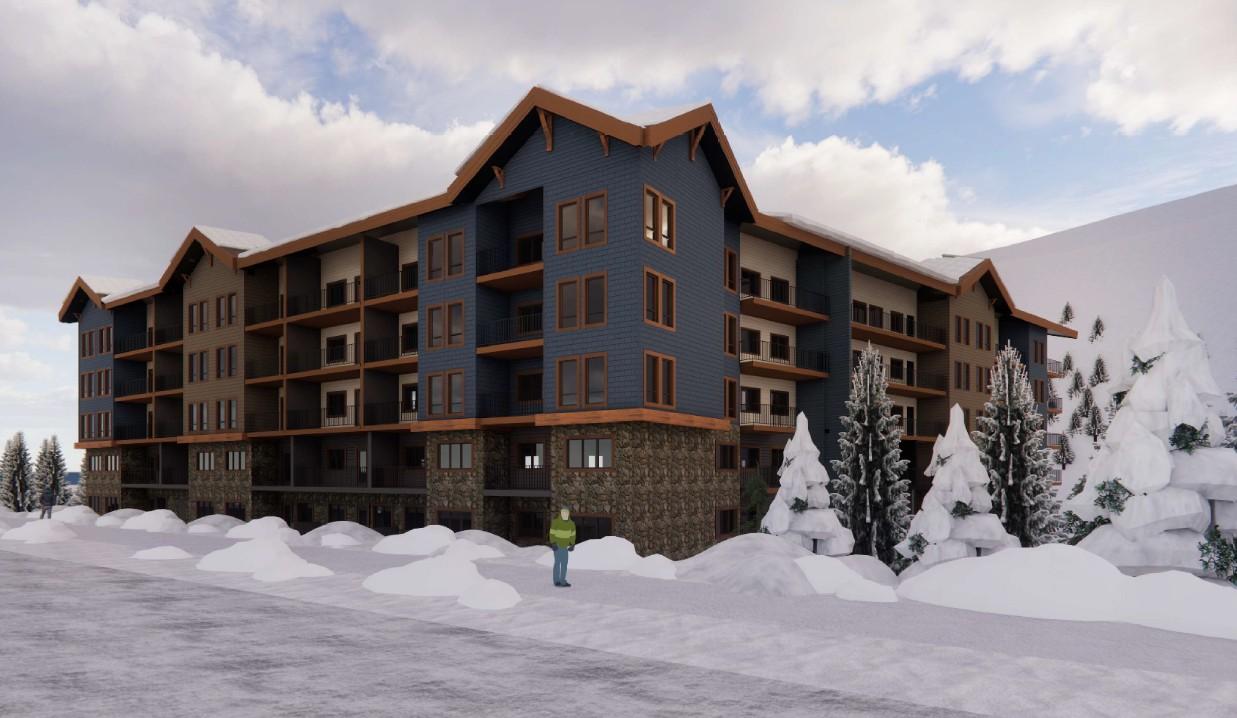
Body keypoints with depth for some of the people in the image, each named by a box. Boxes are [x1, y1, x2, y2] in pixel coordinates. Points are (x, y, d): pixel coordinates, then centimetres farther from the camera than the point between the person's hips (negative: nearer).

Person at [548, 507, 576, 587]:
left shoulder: (571, 523, -1)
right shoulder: (556, 522, -16)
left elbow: (573, 534, 8)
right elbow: (552, 533, -13)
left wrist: (572, 544, 6)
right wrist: (553, 543, -17)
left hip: (564, 546, 6)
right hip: (557, 545, -6)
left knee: (564, 562, 6)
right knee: (558, 562, -6)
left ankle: (562, 580, 13)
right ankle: (557, 581, 0)